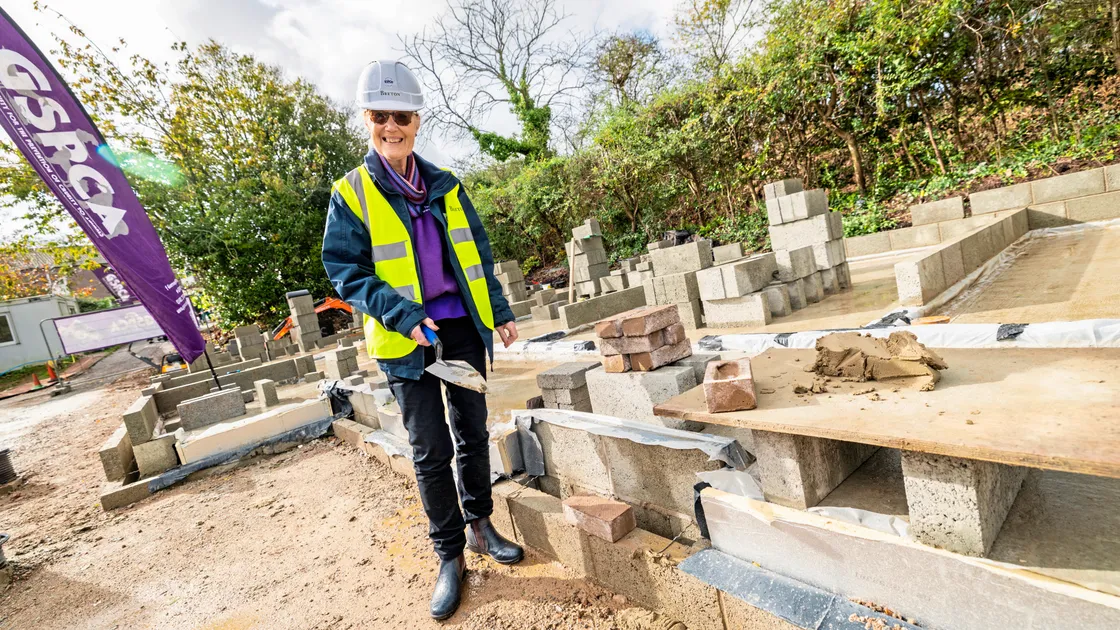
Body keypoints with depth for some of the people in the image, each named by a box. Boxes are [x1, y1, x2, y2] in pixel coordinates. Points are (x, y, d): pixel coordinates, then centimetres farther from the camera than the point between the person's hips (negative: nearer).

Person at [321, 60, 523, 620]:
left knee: (473, 432, 13)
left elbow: (479, 255, 13)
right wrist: (403, 315, -18)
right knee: (430, 450, 3)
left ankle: (480, 525, 33)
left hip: (462, 327, 4)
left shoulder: (447, 186, 9)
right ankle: (450, 555, 22)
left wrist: (501, 313, 10)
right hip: (406, 340, -3)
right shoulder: (351, 193, -1)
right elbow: (344, 269, -5)